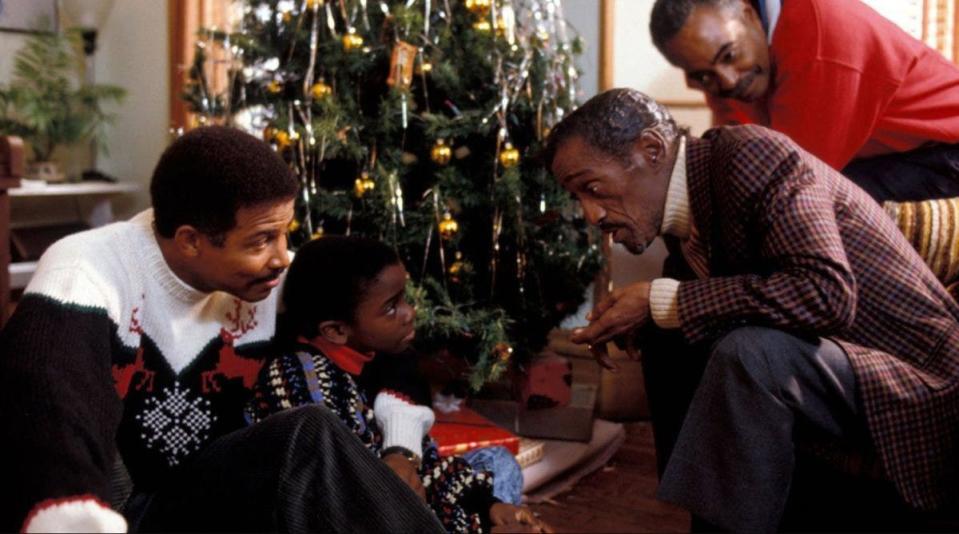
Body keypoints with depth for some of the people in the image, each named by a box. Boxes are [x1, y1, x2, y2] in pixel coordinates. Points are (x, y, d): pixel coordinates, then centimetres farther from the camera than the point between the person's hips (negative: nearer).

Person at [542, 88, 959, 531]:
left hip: (920, 379, -9)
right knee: (669, 351, 4)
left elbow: (827, 292, -31)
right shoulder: (684, 214, 5)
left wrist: (662, 302, -27)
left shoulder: (750, 153, -19)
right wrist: (633, 320, -3)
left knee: (750, 353, -31)